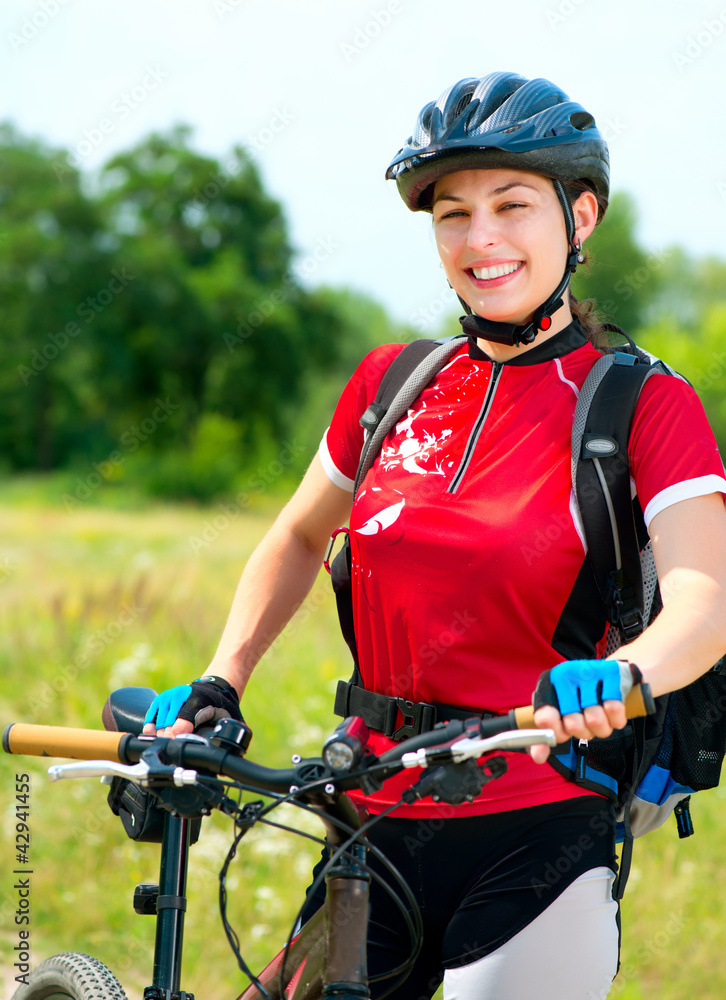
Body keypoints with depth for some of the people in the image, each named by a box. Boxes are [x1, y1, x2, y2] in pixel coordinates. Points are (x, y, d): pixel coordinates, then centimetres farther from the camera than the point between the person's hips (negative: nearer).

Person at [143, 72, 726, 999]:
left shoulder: (645, 405, -5)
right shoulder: (391, 383, 8)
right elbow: (299, 539, 21)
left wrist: (623, 672, -40)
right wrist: (217, 686, 7)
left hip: (536, 848, -4)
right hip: (379, 828, 4)